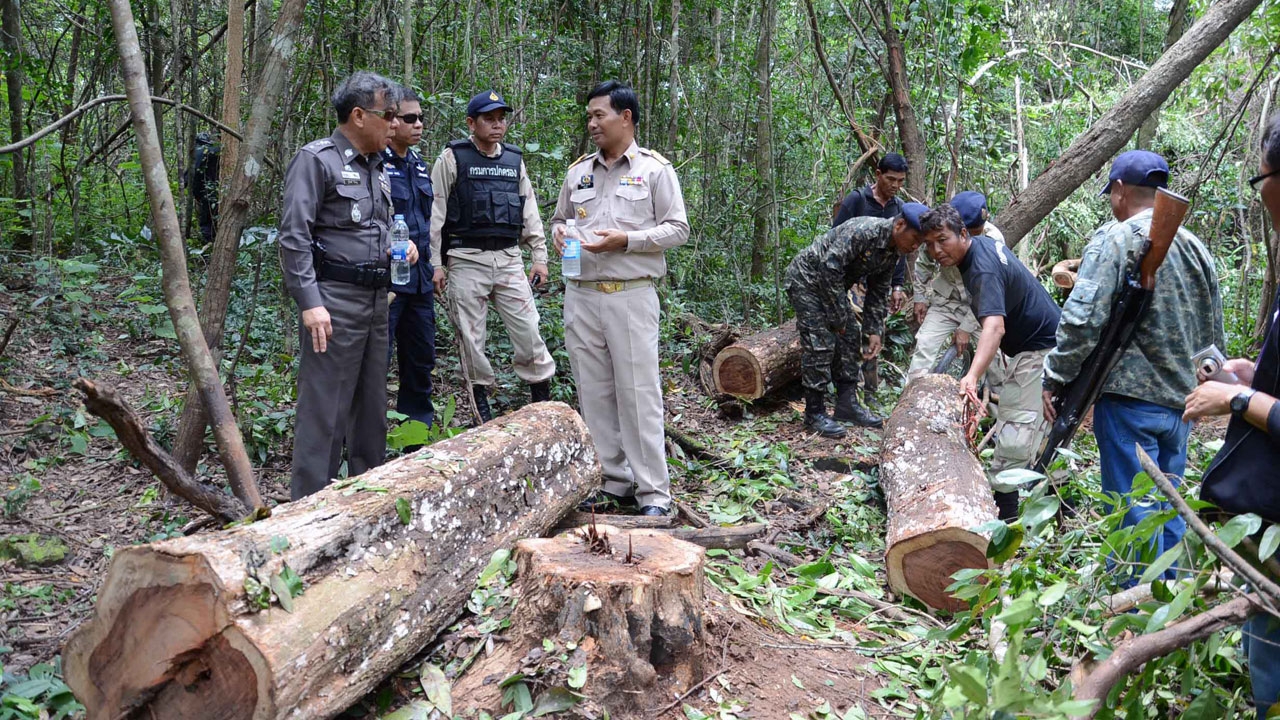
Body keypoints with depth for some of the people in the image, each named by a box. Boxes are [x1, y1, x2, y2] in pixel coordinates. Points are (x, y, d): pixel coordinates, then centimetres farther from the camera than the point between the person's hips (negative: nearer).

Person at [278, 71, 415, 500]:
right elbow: (294, 237, -14)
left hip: (376, 299, 8)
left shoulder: (376, 167, 17)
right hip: (335, 299, -8)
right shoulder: (317, 159, -8)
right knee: (324, 408, -6)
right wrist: (310, 302, -21)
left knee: (371, 404, 14)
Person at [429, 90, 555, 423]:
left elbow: (529, 212, 15)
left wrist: (540, 256, 9)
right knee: (471, 335, 3)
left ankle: (542, 396, 13)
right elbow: (435, 212, -2)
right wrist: (435, 263, -7)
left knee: (528, 328, 1)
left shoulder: (514, 160, 12)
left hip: (508, 258, 3)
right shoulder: (452, 158, -1)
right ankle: (480, 394, 17)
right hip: (467, 259, -3)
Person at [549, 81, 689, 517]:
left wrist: (625, 240, -14)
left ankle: (653, 492, 2)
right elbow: (559, 218, 24)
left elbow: (677, 229, -2)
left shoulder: (655, 169, 1)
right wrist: (559, 233, 0)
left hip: (632, 296, -5)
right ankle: (614, 482, 18)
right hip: (581, 297, 5)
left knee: (639, 394, -5)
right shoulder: (578, 171, 15)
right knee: (594, 395, 7)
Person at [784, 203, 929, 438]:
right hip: (805, 278, -9)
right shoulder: (863, 231, -30)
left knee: (851, 337, 7)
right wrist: (839, 317, -24)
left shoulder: (893, 253, -2)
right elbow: (830, 269, -32)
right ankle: (814, 414, -6)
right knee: (820, 343, -13)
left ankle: (847, 403, 16)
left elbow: (878, 293, 9)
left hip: (832, 284, 9)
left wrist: (874, 331, 3)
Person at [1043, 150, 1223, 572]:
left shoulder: (1114, 239, -11)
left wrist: (1055, 378, -11)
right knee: (1168, 508, 17)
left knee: (1134, 512, -1)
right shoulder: (1195, 247, 12)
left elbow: (1082, 319, -20)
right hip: (1181, 401, 7)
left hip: (1130, 398, -7)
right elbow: (1214, 333, 18)